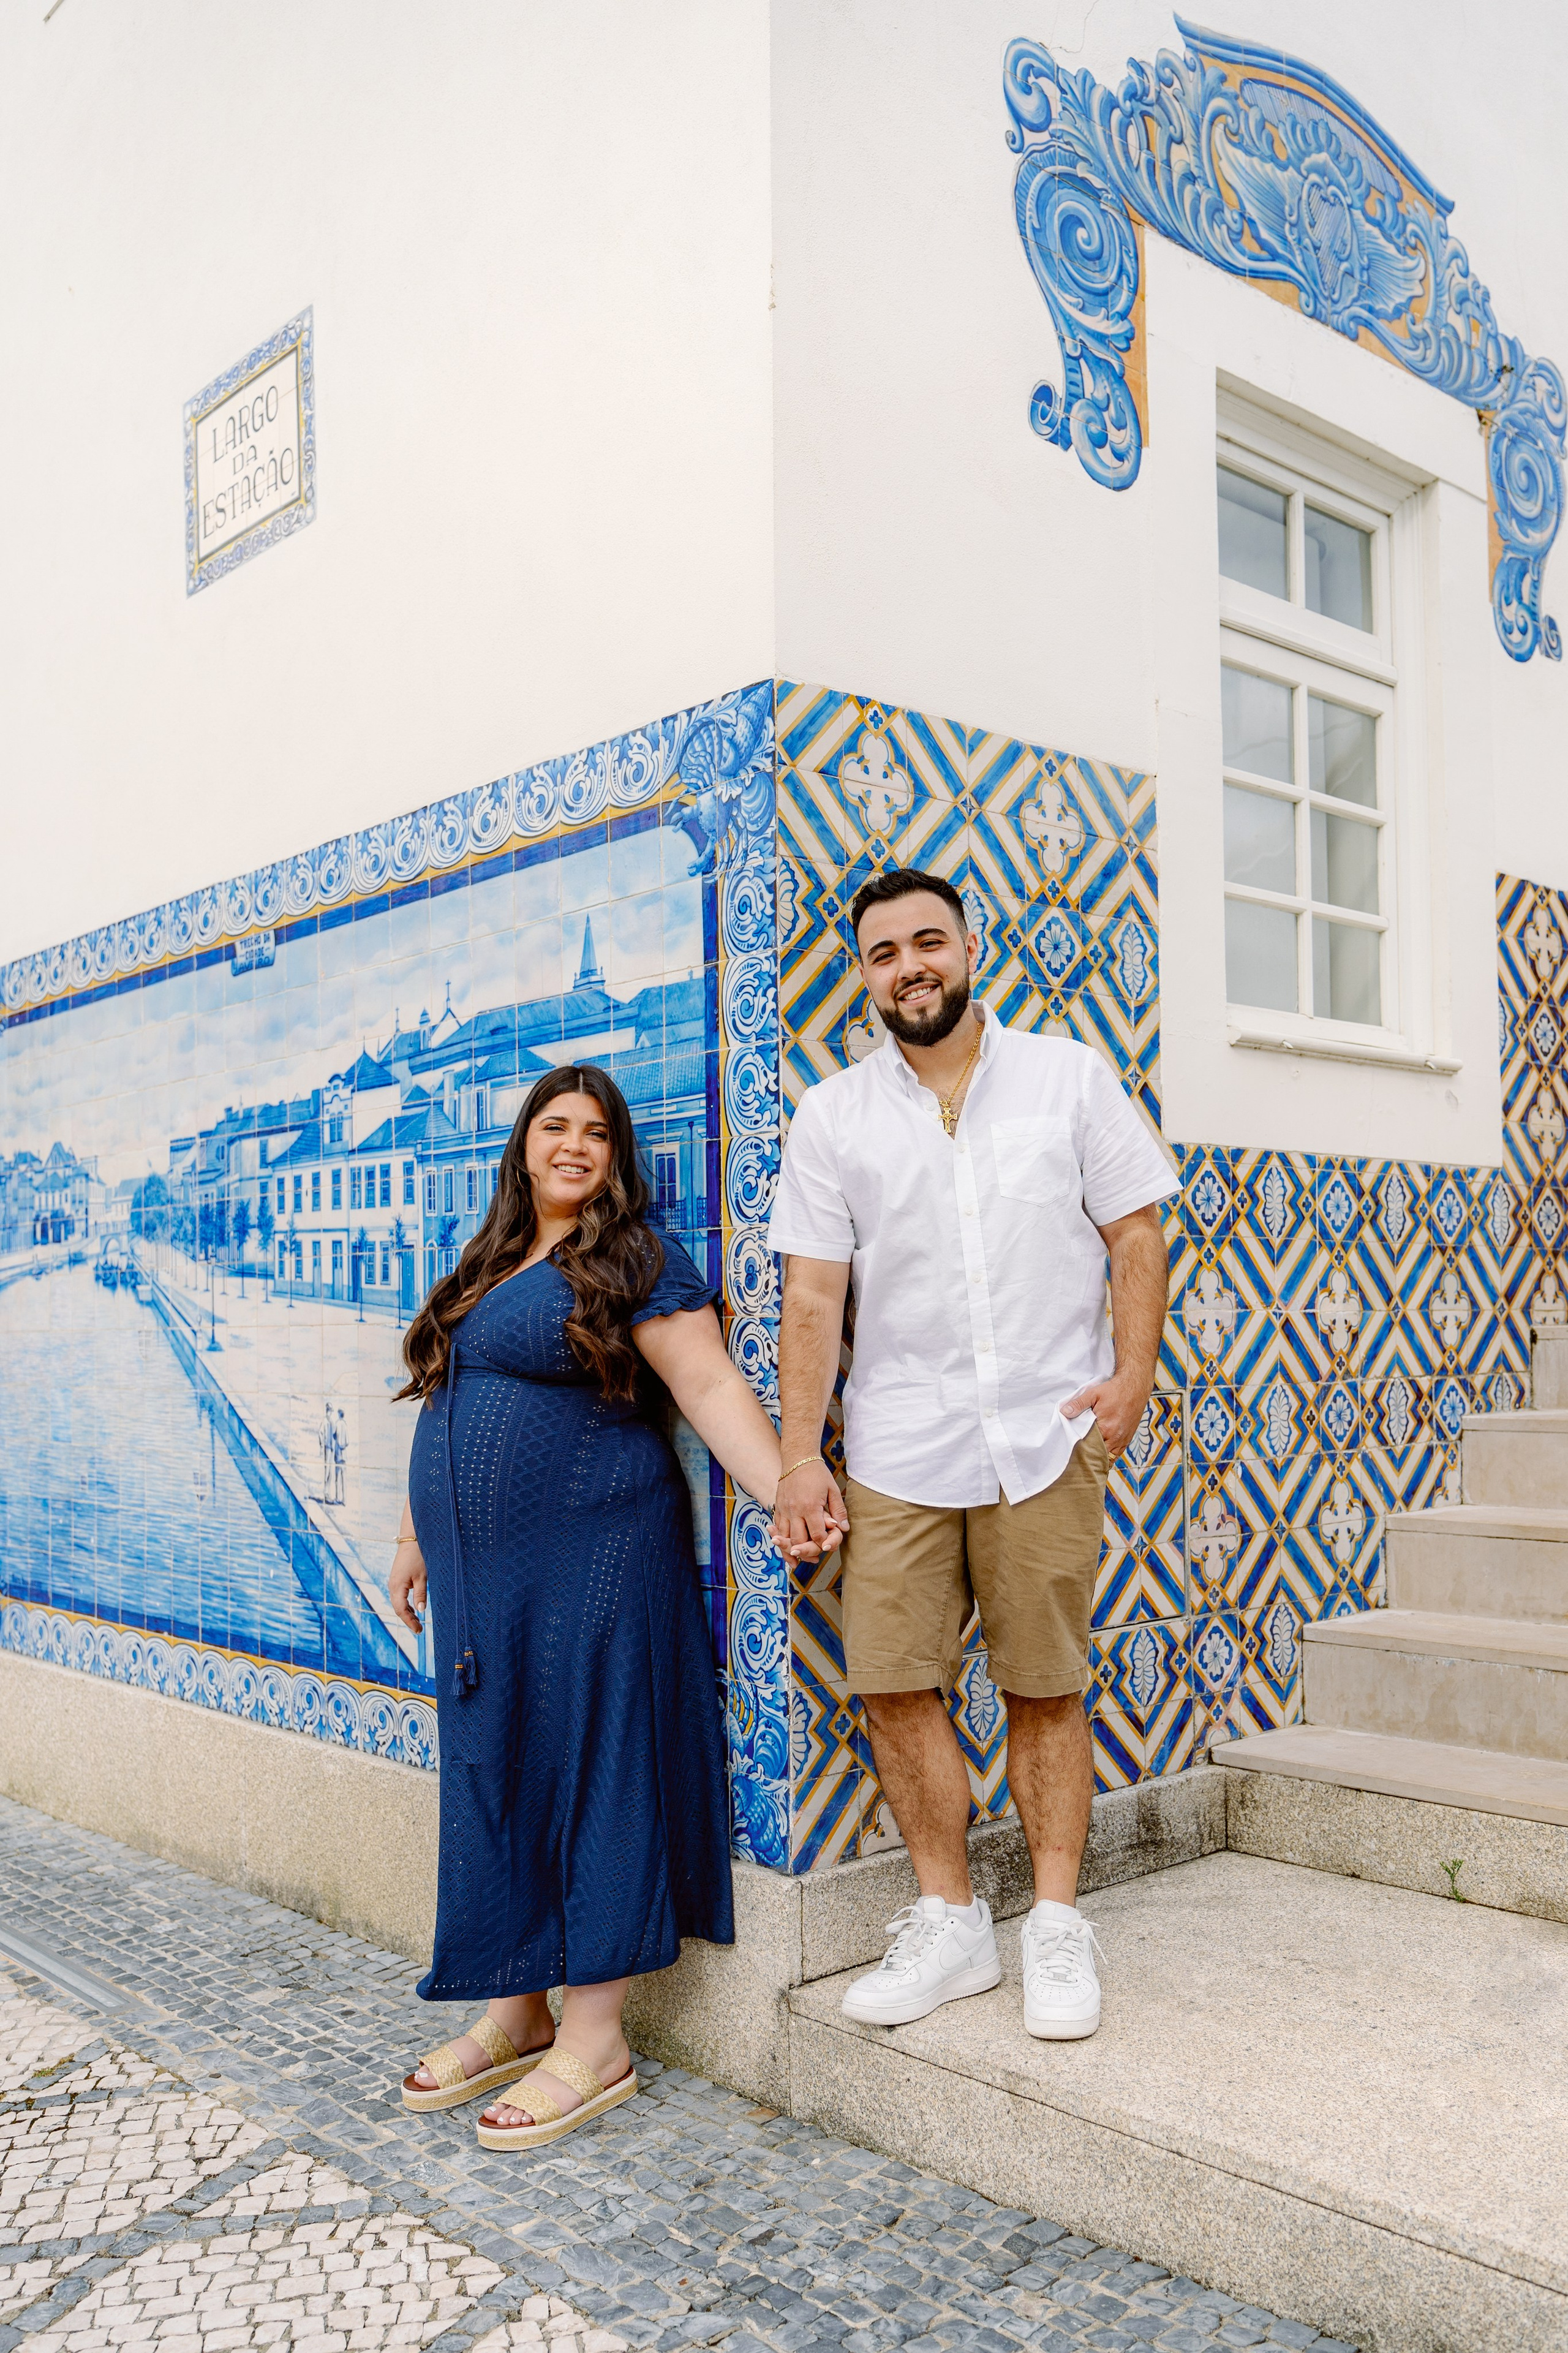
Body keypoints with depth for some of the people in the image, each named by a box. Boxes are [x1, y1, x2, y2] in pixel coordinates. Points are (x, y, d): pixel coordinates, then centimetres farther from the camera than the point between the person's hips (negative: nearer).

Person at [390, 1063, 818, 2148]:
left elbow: (710, 1384, -14)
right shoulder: (482, 1267, 16)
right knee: (492, 1773, 12)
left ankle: (596, 2041, 10)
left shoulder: (637, 1263, -5)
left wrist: (785, 1491, -26)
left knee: (588, 1769, -1)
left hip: (589, 1564, -7)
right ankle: (517, 2014, 27)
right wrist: (417, 1536, 23)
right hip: (482, 1572, 7)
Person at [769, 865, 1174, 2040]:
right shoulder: (834, 1115, 4)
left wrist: (1133, 1373, -9)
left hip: (1047, 1436, -1)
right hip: (897, 1446, 2)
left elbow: (1135, 1234, 4)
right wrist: (799, 1454, -2)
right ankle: (951, 1922, 19)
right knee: (896, 1683, 2)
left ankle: (1059, 1923, 21)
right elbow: (814, 1292, 2)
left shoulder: (1069, 1076, 4)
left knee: (1046, 1687, 6)